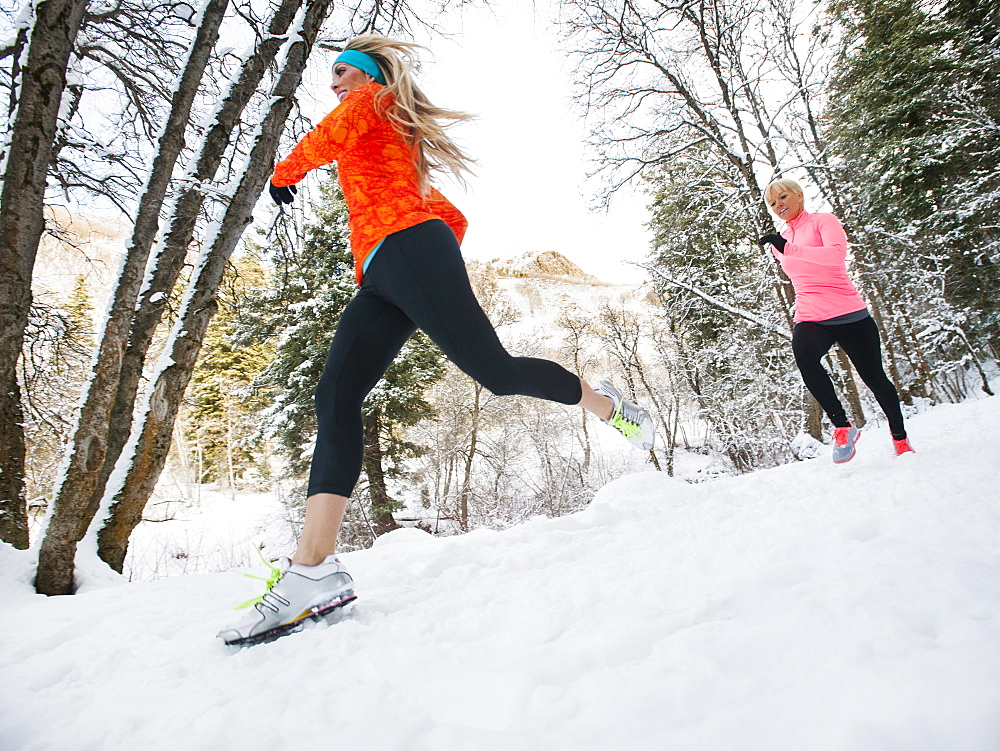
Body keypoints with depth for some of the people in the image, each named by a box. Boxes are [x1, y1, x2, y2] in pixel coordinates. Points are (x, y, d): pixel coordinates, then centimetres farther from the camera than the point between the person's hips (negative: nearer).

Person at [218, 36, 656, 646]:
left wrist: (283, 175, 16)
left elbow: (323, 142, -3)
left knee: (495, 370, -15)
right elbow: (454, 216, 34)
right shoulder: (397, 143, 39)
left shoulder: (368, 103, 18)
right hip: (383, 282, 9)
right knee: (336, 399, -10)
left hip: (408, 247, -8)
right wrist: (443, 272, 26)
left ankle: (606, 404, 11)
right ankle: (314, 570, -20)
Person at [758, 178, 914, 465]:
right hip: (809, 319, 3)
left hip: (849, 315, -3)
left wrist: (789, 248, -30)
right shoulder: (780, 243, 16)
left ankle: (900, 438, 30)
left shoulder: (823, 221, -1)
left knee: (874, 378, 7)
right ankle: (842, 426, -25)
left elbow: (837, 254, -23)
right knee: (804, 354, -32)